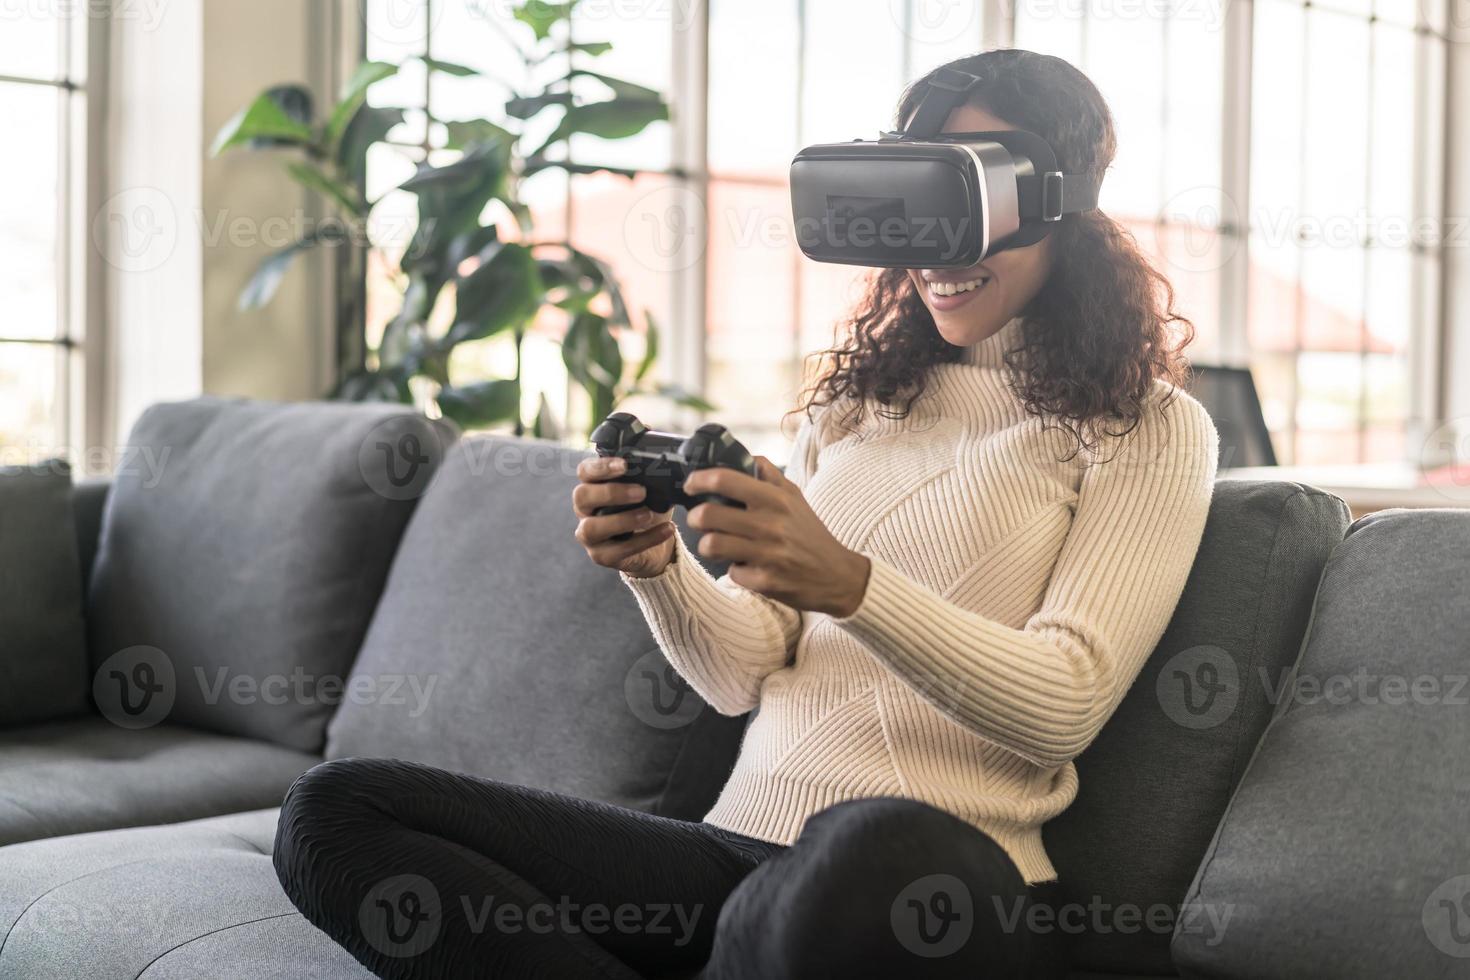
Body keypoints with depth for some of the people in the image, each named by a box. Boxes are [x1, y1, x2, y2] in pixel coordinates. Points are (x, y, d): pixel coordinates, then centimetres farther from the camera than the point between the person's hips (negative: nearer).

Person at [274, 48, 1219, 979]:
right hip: (746, 842, 5)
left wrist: (849, 584, -23)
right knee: (333, 812, -11)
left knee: (877, 850, -44)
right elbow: (745, 674, 14)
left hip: (951, 872, -5)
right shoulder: (854, 403, 19)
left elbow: (1063, 708, -8)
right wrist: (660, 570, -9)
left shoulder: (1150, 429, 5)